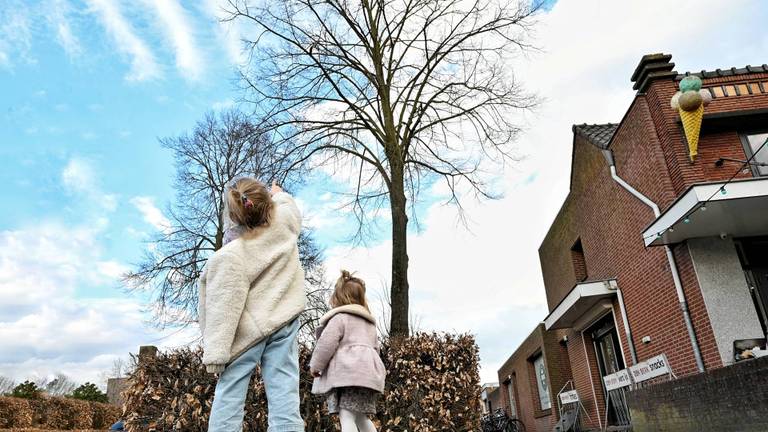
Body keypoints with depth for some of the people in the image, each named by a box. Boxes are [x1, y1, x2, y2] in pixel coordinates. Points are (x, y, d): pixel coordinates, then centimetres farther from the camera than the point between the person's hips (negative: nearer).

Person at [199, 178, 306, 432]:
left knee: (229, 395, 4)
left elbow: (223, 309, -16)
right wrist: (278, 193, 40)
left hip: (247, 330, -3)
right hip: (283, 322, 3)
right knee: (284, 393, 2)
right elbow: (288, 204, 19)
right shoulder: (283, 223, -8)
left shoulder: (229, 256, -16)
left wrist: (215, 354, -11)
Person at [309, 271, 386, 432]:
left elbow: (326, 344, -9)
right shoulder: (369, 322, 26)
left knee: (346, 416, -11)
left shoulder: (339, 318, 0)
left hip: (347, 374, -8)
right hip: (368, 373, 8)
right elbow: (375, 347, 31)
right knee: (361, 418, 17)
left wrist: (315, 366, 4)